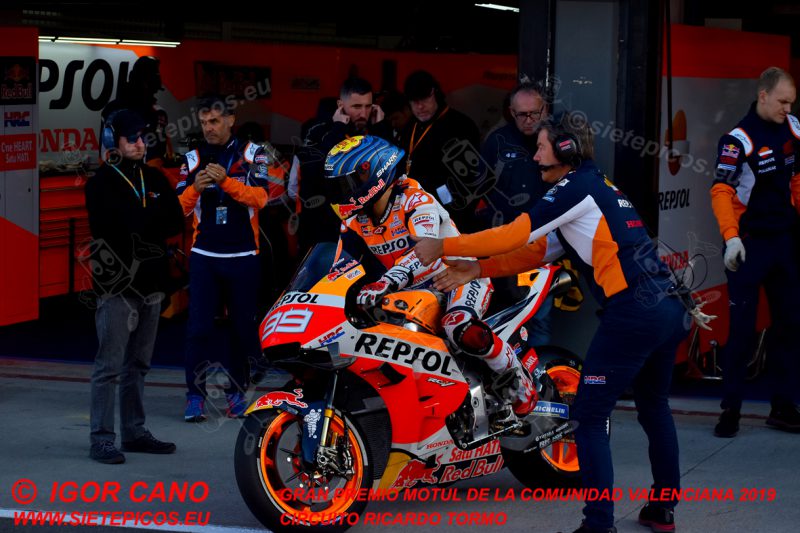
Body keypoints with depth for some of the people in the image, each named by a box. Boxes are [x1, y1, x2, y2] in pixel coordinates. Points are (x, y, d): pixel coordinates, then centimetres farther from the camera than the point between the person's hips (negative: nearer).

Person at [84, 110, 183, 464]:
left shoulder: (154, 179, 13)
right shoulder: (102, 183, -6)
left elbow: (176, 221, 3)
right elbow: (122, 224, -19)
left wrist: (140, 224, -11)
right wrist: (156, 214, -7)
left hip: (150, 283, 7)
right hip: (118, 286, -7)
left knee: (138, 364, 13)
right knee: (110, 366, -7)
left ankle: (134, 432, 21)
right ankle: (101, 439, -5)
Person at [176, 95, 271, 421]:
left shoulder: (251, 154, 3)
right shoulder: (193, 159, 9)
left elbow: (260, 197, -11)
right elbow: (181, 208, 2)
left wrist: (226, 181, -23)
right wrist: (195, 188, -17)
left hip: (243, 256, -1)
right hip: (204, 256, 1)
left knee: (243, 327, 5)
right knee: (198, 328, -6)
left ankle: (236, 391, 16)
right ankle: (195, 395, -4)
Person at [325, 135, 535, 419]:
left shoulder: (415, 200, -21)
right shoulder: (355, 222, 3)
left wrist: (387, 282, -54)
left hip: (458, 276, -9)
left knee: (461, 328, -39)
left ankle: (517, 382, -16)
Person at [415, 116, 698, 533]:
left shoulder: (578, 186, -3)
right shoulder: (598, 188, 25)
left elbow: (518, 235, -10)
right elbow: (538, 253, 21)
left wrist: (443, 247, -4)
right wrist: (478, 269, 16)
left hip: (632, 312, -10)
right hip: (670, 307, 10)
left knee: (590, 417, -3)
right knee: (653, 406, 24)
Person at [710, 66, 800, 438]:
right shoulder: (738, 140, -15)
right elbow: (721, 191, -20)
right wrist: (731, 238, -29)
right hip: (749, 244, -7)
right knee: (742, 329, -6)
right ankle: (730, 410, 1)